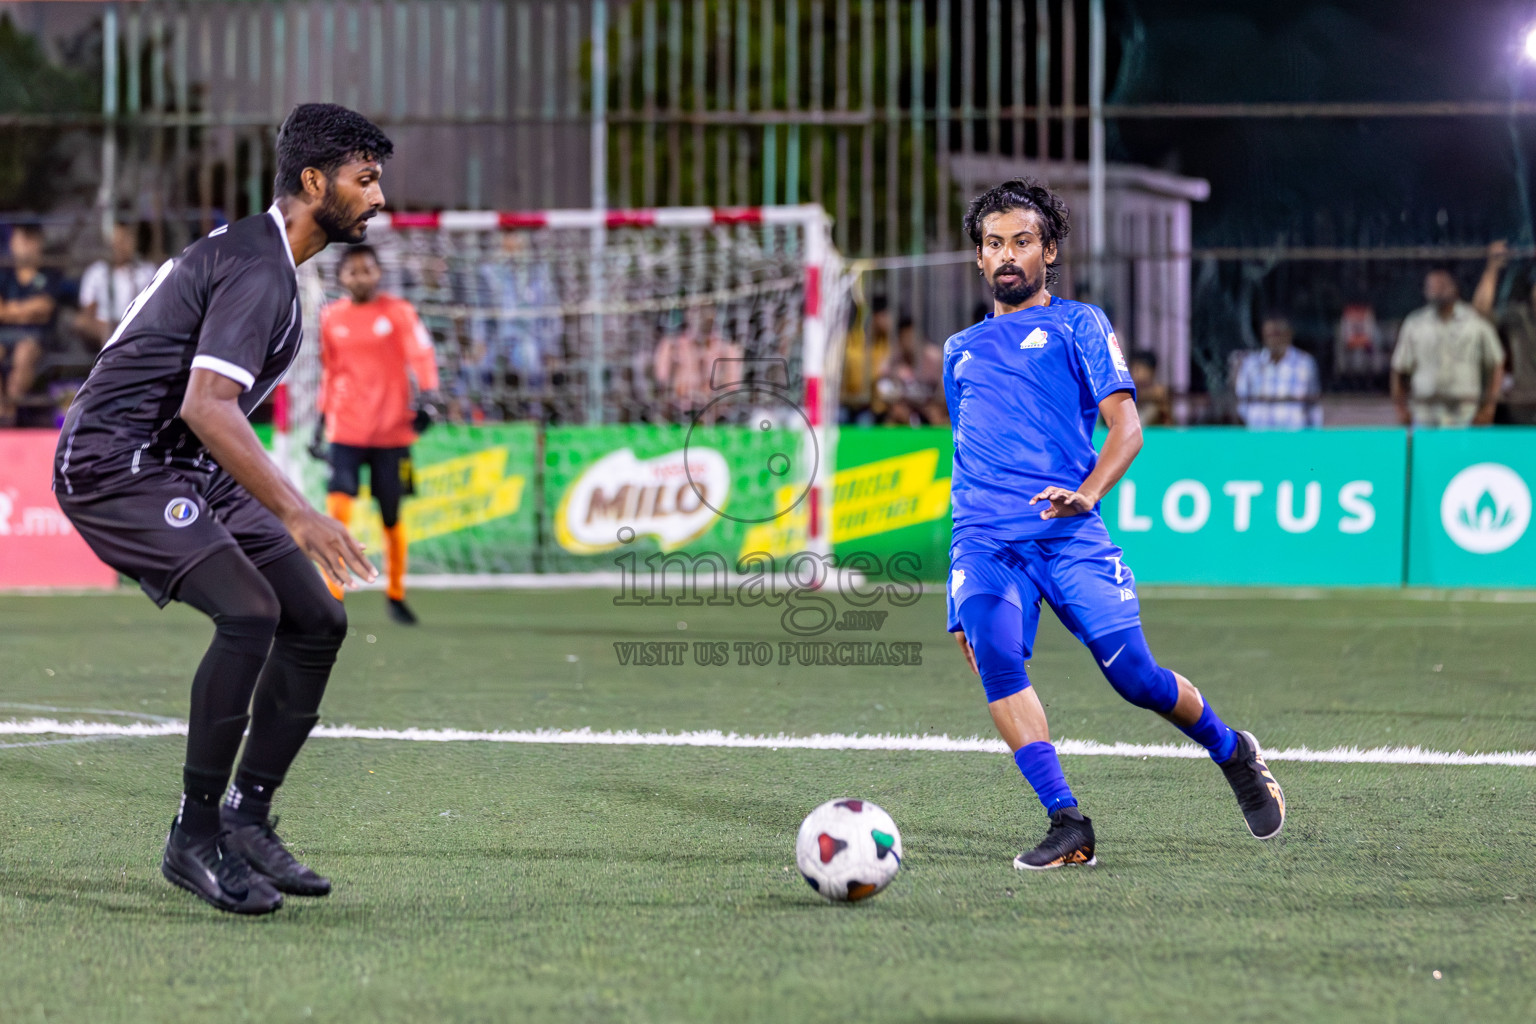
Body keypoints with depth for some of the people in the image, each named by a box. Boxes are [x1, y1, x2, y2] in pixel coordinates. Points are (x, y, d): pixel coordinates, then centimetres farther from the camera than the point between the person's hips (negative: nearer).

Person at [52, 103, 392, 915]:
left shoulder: (261, 256, 14)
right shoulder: (256, 268, -19)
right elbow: (206, 406, -31)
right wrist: (294, 515, -37)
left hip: (187, 468, 11)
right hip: (118, 460, -10)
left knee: (317, 622, 4)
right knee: (249, 611, -26)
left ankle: (247, 819, 11)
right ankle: (194, 837, -18)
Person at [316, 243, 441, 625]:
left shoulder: (398, 311, 0)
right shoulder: (331, 317, 7)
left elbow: (421, 354, -6)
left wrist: (425, 397, -21)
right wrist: (323, 416, 18)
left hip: (392, 432, -1)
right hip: (345, 432, 1)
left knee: (392, 517, 6)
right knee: (338, 506, -18)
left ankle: (396, 593, 27)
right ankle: (332, 596, -15)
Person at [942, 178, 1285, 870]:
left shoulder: (1077, 324, 12)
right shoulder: (961, 349, 26)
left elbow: (1125, 426, 1)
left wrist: (1088, 491, -19)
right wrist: (968, 552, 26)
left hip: (1068, 533, -3)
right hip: (983, 539, 3)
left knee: (1134, 676, -12)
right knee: (996, 657, -26)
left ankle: (1232, 752, 20)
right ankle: (1067, 824, -25)